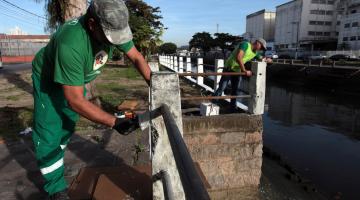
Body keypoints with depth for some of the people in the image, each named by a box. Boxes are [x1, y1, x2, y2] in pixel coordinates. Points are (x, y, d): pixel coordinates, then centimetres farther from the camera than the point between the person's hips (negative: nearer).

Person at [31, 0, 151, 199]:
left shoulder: (113, 27, -26)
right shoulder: (71, 44, -45)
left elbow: (136, 57, -12)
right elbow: (76, 101, -41)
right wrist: (114, 122, -42)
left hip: (77, 77, 6)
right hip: (48, 78, -6)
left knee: (68, 123, 19)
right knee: (49, 132, -7)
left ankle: (54, 157, 45)